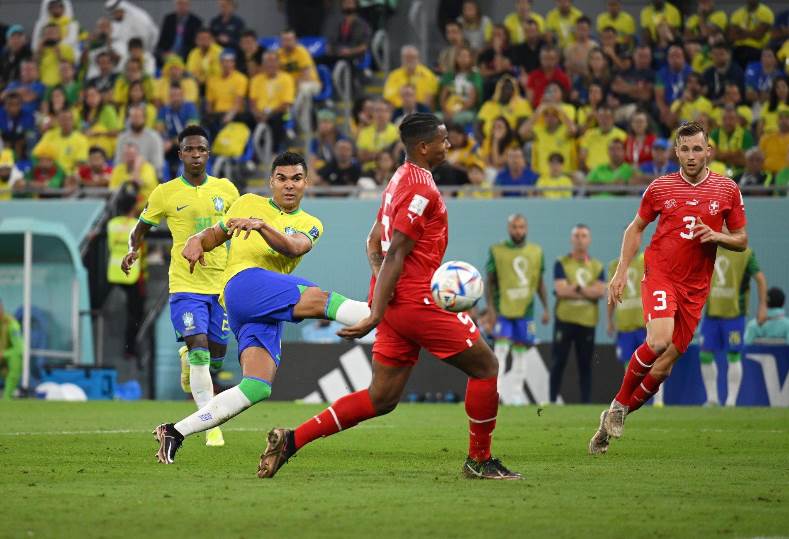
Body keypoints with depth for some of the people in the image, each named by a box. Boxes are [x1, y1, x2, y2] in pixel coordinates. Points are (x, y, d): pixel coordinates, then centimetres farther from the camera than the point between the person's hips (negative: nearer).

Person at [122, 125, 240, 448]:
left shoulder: (225, 189, 4)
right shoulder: (165, 193, -2)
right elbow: (140, 229, 11)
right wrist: (133, 250, -10)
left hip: (221, 284, 3)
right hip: (185, 285, -3)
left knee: (215, 357, 9)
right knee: (200, 350, -18)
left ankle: (187, 357, 47)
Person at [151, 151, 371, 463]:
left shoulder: (310, 225, 20)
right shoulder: (249, 203, 20)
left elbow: (293, 248, -3)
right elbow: (215, 235, 28)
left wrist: (262, 226, -21)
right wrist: (196, 241, 4)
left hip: (268, 316, 4)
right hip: (244, 282, -4)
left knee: (257, 388, -14)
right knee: (320, 298, -30)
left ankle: (176, 433, -9)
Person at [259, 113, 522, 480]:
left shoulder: (400, 180, 17)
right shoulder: (422, 189, -14)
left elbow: (375, 241, 19)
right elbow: (395, 254, -20)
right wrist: (376, 315, -23)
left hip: (395, 302, 9)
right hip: (419, 301, -9)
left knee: (381, 399, 8)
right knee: (485, 366, 4)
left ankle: (292, 439, 2)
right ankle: (479, 461, 11)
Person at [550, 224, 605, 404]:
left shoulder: (597, 266, 10)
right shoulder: (562, 263, 3)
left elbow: (601, 291, -5)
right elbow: (561, 290, -10)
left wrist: (575, 288, -13)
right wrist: (588, 291, -8)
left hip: (587, 322, 2)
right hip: (564, 320, -2)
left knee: (585, 365, 4)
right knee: (559, 362, -3)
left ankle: (586, 402, 7)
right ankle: (552, 401, 0)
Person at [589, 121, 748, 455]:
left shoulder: (727, 190, 4)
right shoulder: (660, 188, 2)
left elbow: (741, 241, 10)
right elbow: (635, 228, 15)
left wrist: (716, 236, -12)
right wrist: (621, 272, 5)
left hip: (695, 287, 2)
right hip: (660, 274, -2)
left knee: (665, 364, 1)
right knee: (658, 342, -27)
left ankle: (615, 417, 18)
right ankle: (619, 404, -5)